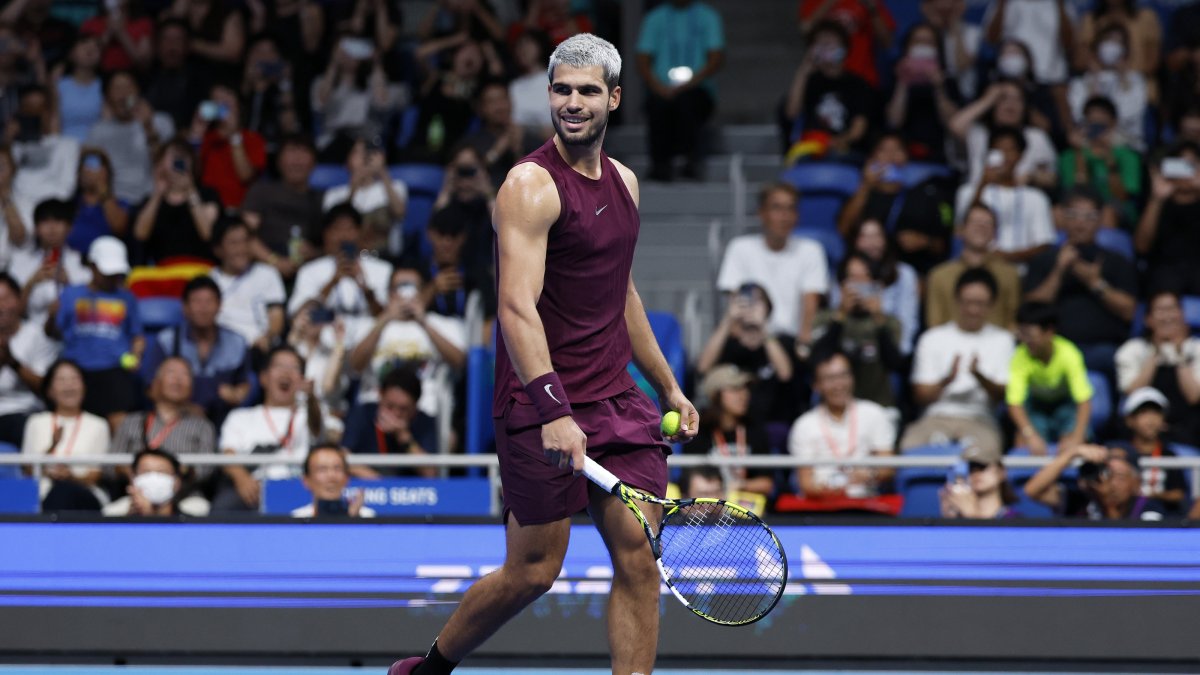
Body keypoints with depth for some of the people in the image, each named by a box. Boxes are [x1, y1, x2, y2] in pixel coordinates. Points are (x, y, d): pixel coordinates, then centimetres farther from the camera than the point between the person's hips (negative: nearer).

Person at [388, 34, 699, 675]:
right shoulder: (531, 186, -13)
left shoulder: (623, 182, 12)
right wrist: (553, 410, -35)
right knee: (533, 571, 1)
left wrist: (668, 386, 25)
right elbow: (517, 307, -24)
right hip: (541, 405, -7)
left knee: (638, 560, -3)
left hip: (617, 400, 7)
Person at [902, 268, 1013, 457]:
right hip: (938, 416, 2)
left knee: (987, 447, -39)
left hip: (979, 419, -2)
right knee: (911, 444, -32)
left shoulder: (1002, 340, 13)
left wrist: (979, 376, -18)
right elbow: (921, 396, 6)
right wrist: (946, 381, -16)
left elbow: (1003, 395, 3)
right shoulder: (933, 338, 13)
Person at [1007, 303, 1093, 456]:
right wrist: (1030, 435, -52)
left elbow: (1084, 401, -35)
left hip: (1066, 404, -1)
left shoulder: (1068, 353, -31)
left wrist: (1077, 438, -50)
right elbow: (1014, 403, -35)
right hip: (1037, 403, 1)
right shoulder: (1020, 357, -28)